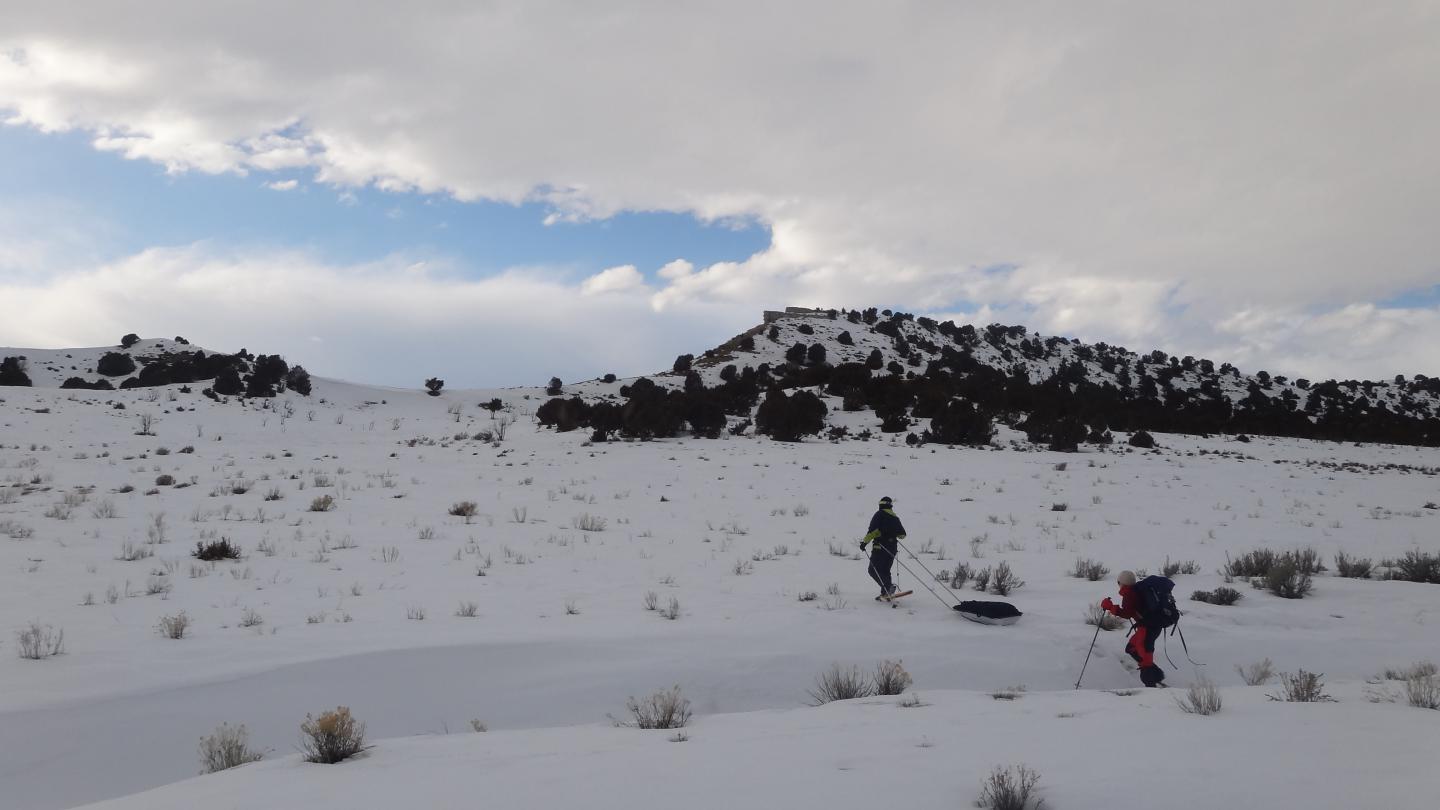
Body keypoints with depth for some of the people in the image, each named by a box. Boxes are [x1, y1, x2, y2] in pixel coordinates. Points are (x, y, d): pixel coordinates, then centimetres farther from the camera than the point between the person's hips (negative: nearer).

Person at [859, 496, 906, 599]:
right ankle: (885, 592, 9)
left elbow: (873, 530, -16)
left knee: (874, 570, -6)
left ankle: (888, 586, -24)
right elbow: (902, 535, 18)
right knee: (885, 570, 16)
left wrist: (865, 542, -12)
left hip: (880, 547, -6)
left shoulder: (879, 514, -4)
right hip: (892, 548, 6)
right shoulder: (895, 518, 13)